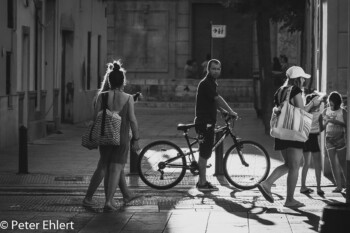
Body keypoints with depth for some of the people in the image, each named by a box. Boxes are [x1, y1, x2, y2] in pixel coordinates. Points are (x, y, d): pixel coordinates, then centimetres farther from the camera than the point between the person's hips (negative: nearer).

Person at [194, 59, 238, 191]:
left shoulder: (211, 83, 16)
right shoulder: (206, 84, -16)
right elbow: (218, 99, -21)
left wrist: (224, 111, 11)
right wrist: (231, 112, -14)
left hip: (208, 122, 10)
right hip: (205, 123, -10)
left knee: (205, 153, 13)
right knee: (205, 153, -7)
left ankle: (202, 182, 19)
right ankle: (203, 184, -3)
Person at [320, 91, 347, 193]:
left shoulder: (342, 112, -4)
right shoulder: (325, 111, 4)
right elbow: (322, 127, 8)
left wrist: (335, 121, -22)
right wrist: (326, 121, -12)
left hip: (340, 138, -3)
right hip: (329, 139, 3)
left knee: (342, 163, -3)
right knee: (333, 163, 0)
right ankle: (339, 186, 3)